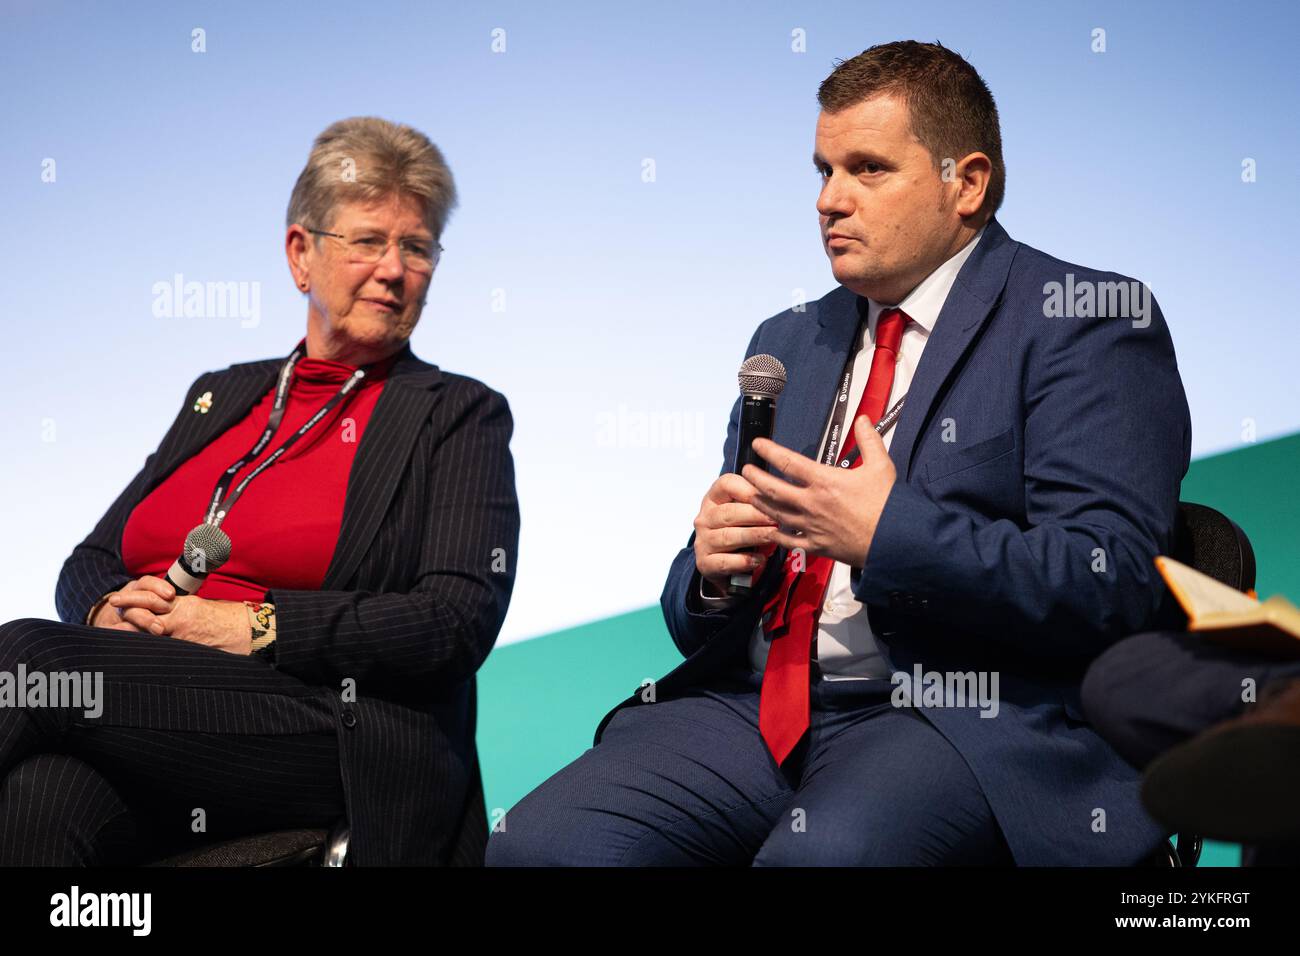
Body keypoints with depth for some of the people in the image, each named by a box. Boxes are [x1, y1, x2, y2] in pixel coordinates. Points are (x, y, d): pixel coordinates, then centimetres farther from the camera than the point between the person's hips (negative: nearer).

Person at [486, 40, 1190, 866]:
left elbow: (1109, 585, -11)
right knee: (536, 843, -18)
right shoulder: (789, 342, 22)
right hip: (752, 705, 6)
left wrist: (889, 534, -18)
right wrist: (714, 572, -2)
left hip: (959, 717, -5)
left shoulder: (1087, 324, 2)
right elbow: (696, 617, 22)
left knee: (824, 854, -37)